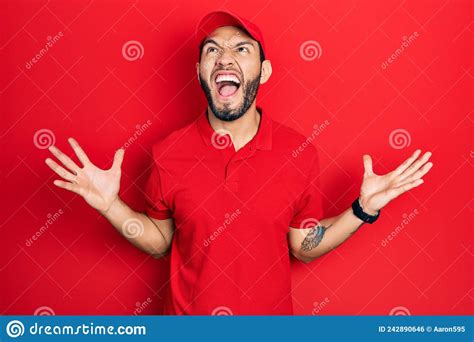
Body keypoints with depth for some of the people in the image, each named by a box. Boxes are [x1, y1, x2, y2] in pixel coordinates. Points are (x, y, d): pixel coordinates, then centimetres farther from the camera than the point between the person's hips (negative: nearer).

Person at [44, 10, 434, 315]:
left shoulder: (300, 152, -12)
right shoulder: (168, 154, -12)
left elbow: (305, 245, -4)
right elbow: (159, 241, -1)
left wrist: (363, 209, -14)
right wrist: (111, 205, -15)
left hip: (271, 312, 0)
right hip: (188, 312, 0)